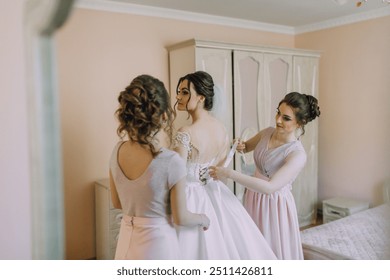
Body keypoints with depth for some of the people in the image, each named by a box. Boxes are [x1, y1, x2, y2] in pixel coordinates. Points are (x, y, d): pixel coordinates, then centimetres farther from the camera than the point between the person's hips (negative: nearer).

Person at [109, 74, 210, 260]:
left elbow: (117, 203, 5)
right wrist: (203, 219, 7)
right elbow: (180, 218, -13)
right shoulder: (172, 161, -25)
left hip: (126, 240, 5)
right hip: (156, 241, -5)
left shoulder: (117, 151, -8)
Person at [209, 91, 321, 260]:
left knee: (274, 250, 10)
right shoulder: (267, 133, -3)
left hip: (274, 205, -6)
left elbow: (270, 187, -32)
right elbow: (247, 146, 17)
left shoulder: (297, 154, -23)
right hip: (253, 198, 6)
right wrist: (239, 146, -9)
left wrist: (229, 174, -35)